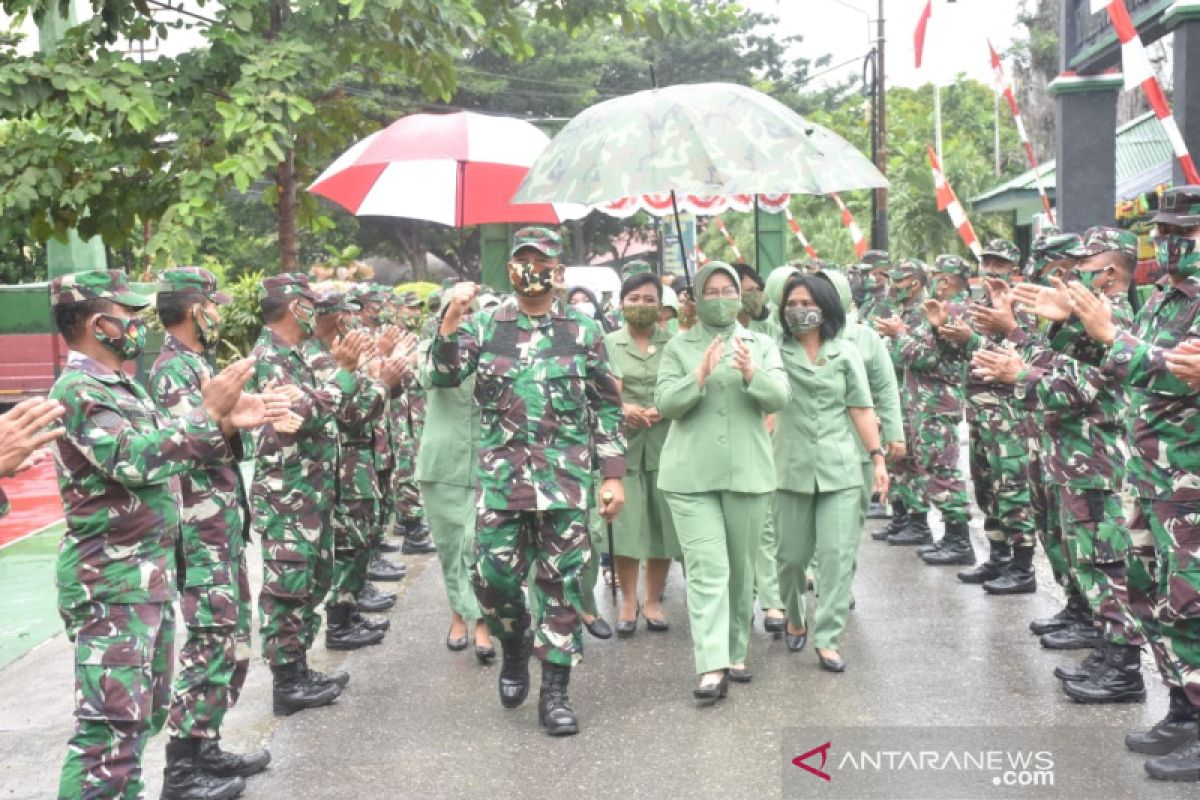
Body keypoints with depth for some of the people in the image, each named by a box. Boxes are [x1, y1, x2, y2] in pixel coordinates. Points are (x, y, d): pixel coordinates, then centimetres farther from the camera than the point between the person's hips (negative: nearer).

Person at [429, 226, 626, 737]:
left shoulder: (585, 331, 5)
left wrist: (613, 475, 1)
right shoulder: (485, 325, 7)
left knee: (561, 583, 3)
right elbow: (443, 375, -5)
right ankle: (514, 647, 31)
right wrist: (451, 320, -18)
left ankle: (554, 692, 14)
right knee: (492, 575, 0)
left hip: (566, 479, -1)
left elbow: (607, 408, 6)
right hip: (500, 477, 1)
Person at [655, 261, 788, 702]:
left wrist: (751, 374, -22)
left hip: (747, 472, 2)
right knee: (707, 568, -10)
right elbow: (664, 403, -3)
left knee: (741, 567, 10)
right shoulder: (678, 347, 8)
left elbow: (779, 398, -2)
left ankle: (736, 653, 24)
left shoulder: (761, 345, 11)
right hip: (690, 475, -2)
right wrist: (699, 377, -20)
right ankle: (712, 669, -14)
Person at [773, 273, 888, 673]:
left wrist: (878, 458, 2)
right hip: (792, 469, 0)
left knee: (837, 554, -6)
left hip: (841, 468, 0)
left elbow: (862, 408, 7)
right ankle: (794, 619, 33)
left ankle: (827, 638, 0)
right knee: (791, 556, 7)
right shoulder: (776, 352, 4)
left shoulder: (845, 352, 8)